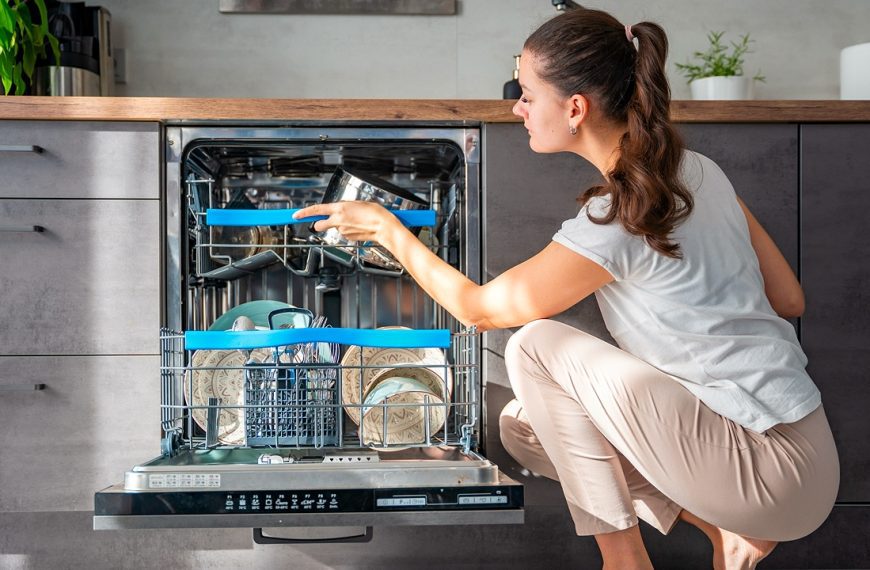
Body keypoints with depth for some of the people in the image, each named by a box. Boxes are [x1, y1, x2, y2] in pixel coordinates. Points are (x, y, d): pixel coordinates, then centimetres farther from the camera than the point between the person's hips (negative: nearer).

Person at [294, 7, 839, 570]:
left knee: (536, 345, -12)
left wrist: (389, 229, 3)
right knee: (523, 427, 9)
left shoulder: (616, 222, -22)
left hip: (780, 471, -8)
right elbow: (789, 299, 8)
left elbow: (479, 308, -8)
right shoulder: (695, 168, 2)